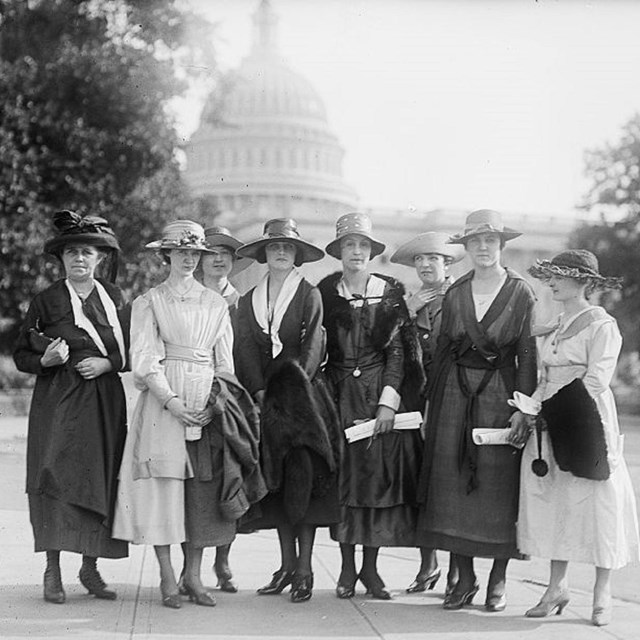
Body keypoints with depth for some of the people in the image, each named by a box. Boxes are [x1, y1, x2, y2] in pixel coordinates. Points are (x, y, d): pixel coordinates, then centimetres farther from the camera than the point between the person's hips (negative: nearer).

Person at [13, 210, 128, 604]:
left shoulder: (114, 298, 8)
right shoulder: (47, 301, 2)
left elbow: (131, 350, 10)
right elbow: (22, 354, 6)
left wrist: (106, 364, -7)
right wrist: (44, 360, -14)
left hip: (104, 402, 2)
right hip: (58, 402, -2)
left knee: (100, 480, 3)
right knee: (56, 478, -10)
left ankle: (91, 568, 16)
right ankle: (53, 572, -2)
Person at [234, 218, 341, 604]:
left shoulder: (309, 295, 3)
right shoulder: (249, 300, 13)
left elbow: (312, 345, -6)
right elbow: (247, 350, 5)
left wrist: (297, 387, -17)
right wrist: (261, 392, -8)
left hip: (305, 394, -4)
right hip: (266, 396, 4)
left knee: (304, 472, -10)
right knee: (278, 479, 4)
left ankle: (305, 568, -6)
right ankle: (287, 564, 10)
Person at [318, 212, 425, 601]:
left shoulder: (389, 294, 3)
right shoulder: (325, 294, 6)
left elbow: (398, 351, -1)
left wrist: (389, 401, -10)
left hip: (380, 396, 0)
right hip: (339, 396, 1)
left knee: (380, 475, -2)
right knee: (342, 477, 0)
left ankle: (371, 568, 7)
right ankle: (348, 568, 9)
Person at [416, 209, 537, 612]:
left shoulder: (521, 294, -1)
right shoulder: (455, 294, 7)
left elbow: (527, 355, -3)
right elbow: (443, 350, 9)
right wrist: (432, 403, 5)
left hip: (499, 394, -3)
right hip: (456, 393, 3)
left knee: (499, 485, 1)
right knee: (453, 484, 1)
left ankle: (499, 579, 12)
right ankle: (466, 578, 10)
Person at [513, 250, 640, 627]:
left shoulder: (601, 325, -6)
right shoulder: (555, 329, 16)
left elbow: (596, 380, -14)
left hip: (588, 423, -7)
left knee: (597, 501, -2)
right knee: (555, 502, 6)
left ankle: (602, 594, 8)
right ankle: (557, 587, 15)